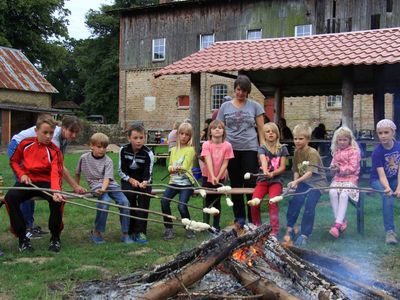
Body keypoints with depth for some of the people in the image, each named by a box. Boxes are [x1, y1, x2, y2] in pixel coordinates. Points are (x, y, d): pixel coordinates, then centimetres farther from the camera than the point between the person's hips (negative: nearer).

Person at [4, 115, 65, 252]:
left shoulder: (54, 151, -8)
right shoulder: (25, 144, 0)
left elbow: (56, 173, -21)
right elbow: (13, 161, 15)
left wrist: (56, 191, -40)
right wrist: (21, 174, -5)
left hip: (45, 182, -2)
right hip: (27, 181, 2)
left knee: (57, 200, -33)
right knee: (10, 197, -29)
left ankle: (55, 237, -8)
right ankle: (22, 238, -12)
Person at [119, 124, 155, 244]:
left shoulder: (148, 153, -20)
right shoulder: (124, 150, -14)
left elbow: (148, 174, -22)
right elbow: (121, 170, -7)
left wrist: (144, 183, -43)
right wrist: (131, 180, -21)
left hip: (143, 181, -1)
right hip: (128, 180, 1)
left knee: (144, 197, -27)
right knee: (129, 196, -26)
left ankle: (140, 231, -22)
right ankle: (130, 231, -13)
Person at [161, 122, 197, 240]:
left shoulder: (190, 149, 0)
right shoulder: (174, 150, 17)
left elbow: (185, 167, -8)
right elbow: (170, 167, 13)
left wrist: (175, 168, -24)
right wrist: (171, 168, -9)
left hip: (186, 183, -4)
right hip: (174, 182, 5)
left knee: (182, 206, -21)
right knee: (164, 201, -19)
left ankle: (189, 228, 6)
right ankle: (168, 228, -4)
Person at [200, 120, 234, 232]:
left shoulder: (227, 145, -9)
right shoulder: (206, 144, -12)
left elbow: (225, 163, -8)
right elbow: (208, 161, -21)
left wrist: (218, 177, -15)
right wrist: (212, 176, -32)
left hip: (220, 177, 1)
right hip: (207, 176, -1)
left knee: (217, 202, 8)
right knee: (208, 201, 7)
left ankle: (216, 225, 15)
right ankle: (205, 224, 16)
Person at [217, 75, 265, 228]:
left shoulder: (255, 106, 5)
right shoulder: (225, 107, 9)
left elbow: (261, 130, 5)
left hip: (250, 149, -2)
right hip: (231, 149, 2)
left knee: (250, 184, -4)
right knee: (235, 185, 8)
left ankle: (253, 219, 5)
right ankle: (239, 218, 18)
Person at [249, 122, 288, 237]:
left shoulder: (282, 148, 6)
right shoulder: (262, 148, 3)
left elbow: (282, 167, -1)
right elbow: (263, 160, -20)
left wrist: (272, 173, -21)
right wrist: (265, 171, -41)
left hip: (276, 180, -1)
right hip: (263, 180, 1)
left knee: (272, 201, -28)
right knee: (254, 202, -22)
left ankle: (275, 230, -16)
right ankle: (256, 227, -1)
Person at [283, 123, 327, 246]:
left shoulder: (312, 153, -18)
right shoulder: (297, 152, 5)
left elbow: (310, 172, -28)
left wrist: (296, 181, -40)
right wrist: (295, 182, -10)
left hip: (317, 182, -5)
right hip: (303, 182, 5)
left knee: (309, 204, -21)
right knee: (295, 200, -18)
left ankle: (304, 234, -12)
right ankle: (290, 228, -6)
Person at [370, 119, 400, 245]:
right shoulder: (377, 152, -20)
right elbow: (381, 175, -26)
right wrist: (387, 188, -46)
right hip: (378, 180, -3)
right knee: (388, 196, -31)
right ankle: (390, 231, -25)